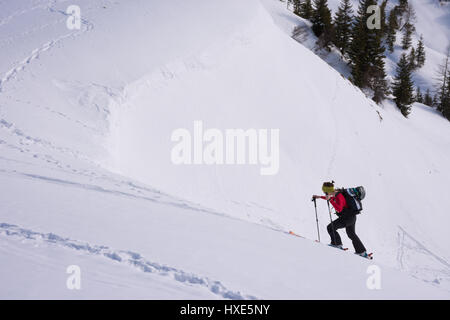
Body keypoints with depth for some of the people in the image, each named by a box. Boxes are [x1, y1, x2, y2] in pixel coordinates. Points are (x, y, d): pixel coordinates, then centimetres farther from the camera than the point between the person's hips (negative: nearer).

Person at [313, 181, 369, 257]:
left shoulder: (339, 196, -23)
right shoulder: (335, 194, 6)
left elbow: (339, 209, -37)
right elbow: (330, 198, 29)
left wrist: (330, 200, -37)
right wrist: (319, 197, 26)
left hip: (347, 218, -10)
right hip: (351, 217, 10)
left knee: (330, 228, -8)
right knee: (351, 234, 24)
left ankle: (337, 244, 2)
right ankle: (362, 252, 30)